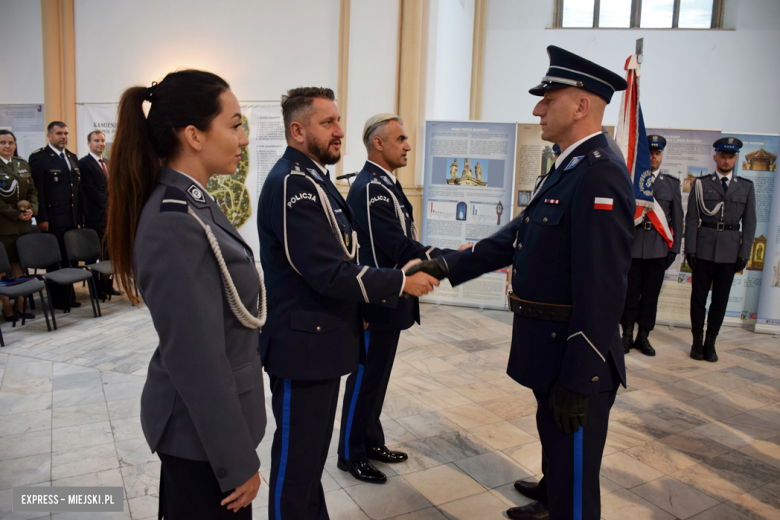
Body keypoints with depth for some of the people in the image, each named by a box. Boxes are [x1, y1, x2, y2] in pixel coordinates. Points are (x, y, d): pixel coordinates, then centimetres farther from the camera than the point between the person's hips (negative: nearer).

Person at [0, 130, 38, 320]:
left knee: (19, 264, 9)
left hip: (23, 224, 5)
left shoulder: (23, 165, 14)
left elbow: (33, 190, 13)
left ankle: (19, 307, 15)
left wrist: (32, 209, -4)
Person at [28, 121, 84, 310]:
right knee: (54, 261, 3)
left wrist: (81, 213, 14)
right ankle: (57, 300, 11)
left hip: (72, 218, 6)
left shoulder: (72, 157, 16)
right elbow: (37, 190, -10)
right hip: (53, 220, -6)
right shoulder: (38, 157, -5)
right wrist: (42, 218, -15)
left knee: (70, 259, 12)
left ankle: (69, 296, 22)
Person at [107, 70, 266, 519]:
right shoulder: (175, 225, -27)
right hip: (203, 429, -9)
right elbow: (200, 361, -25)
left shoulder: (191, 203, 3)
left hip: (209, 416, 9)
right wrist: (238, 461, -17)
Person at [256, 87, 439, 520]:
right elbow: (327, 271, -25)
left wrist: (355, 308, 18)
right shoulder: (292, 183, -20)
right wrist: (401, 283, -17)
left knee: (311, 451, 22)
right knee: (296, 458, 6)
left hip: (321, 340, 10)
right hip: (303, 345, -10)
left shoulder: (311, 177, 12)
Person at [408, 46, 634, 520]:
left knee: (574, 477, 7)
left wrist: (577, 381, -24)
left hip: (577, 357, -10)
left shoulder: (600, 176, -23)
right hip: (552, 353, 10)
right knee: (555, 446, 32)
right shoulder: (570, 169, 11)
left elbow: (601, 290, -26)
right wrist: (447, 265, 3)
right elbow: (516, 237, 10)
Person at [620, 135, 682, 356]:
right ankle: (627, 335, 14)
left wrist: (674, 248, 4)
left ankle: (643, 336, 18)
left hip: (658, 249, 2)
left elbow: (677, 219, 11)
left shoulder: (672, 184, 11)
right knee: (630, 293, 3)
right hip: (632, 246, -2)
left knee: (651, 294, 7)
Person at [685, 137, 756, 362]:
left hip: (730, 251, 1)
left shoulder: (746, 187, 7)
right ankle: (697, 341, 15)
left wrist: (744, 254, -1)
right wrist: (690, 249, -6)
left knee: (720, 299, 6)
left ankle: (711, 343, 16)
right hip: (704, 248, -1)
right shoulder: (701, 184, 3)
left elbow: (749, 223, 6)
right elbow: (691, 219, 0)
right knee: (699, 297, 4)